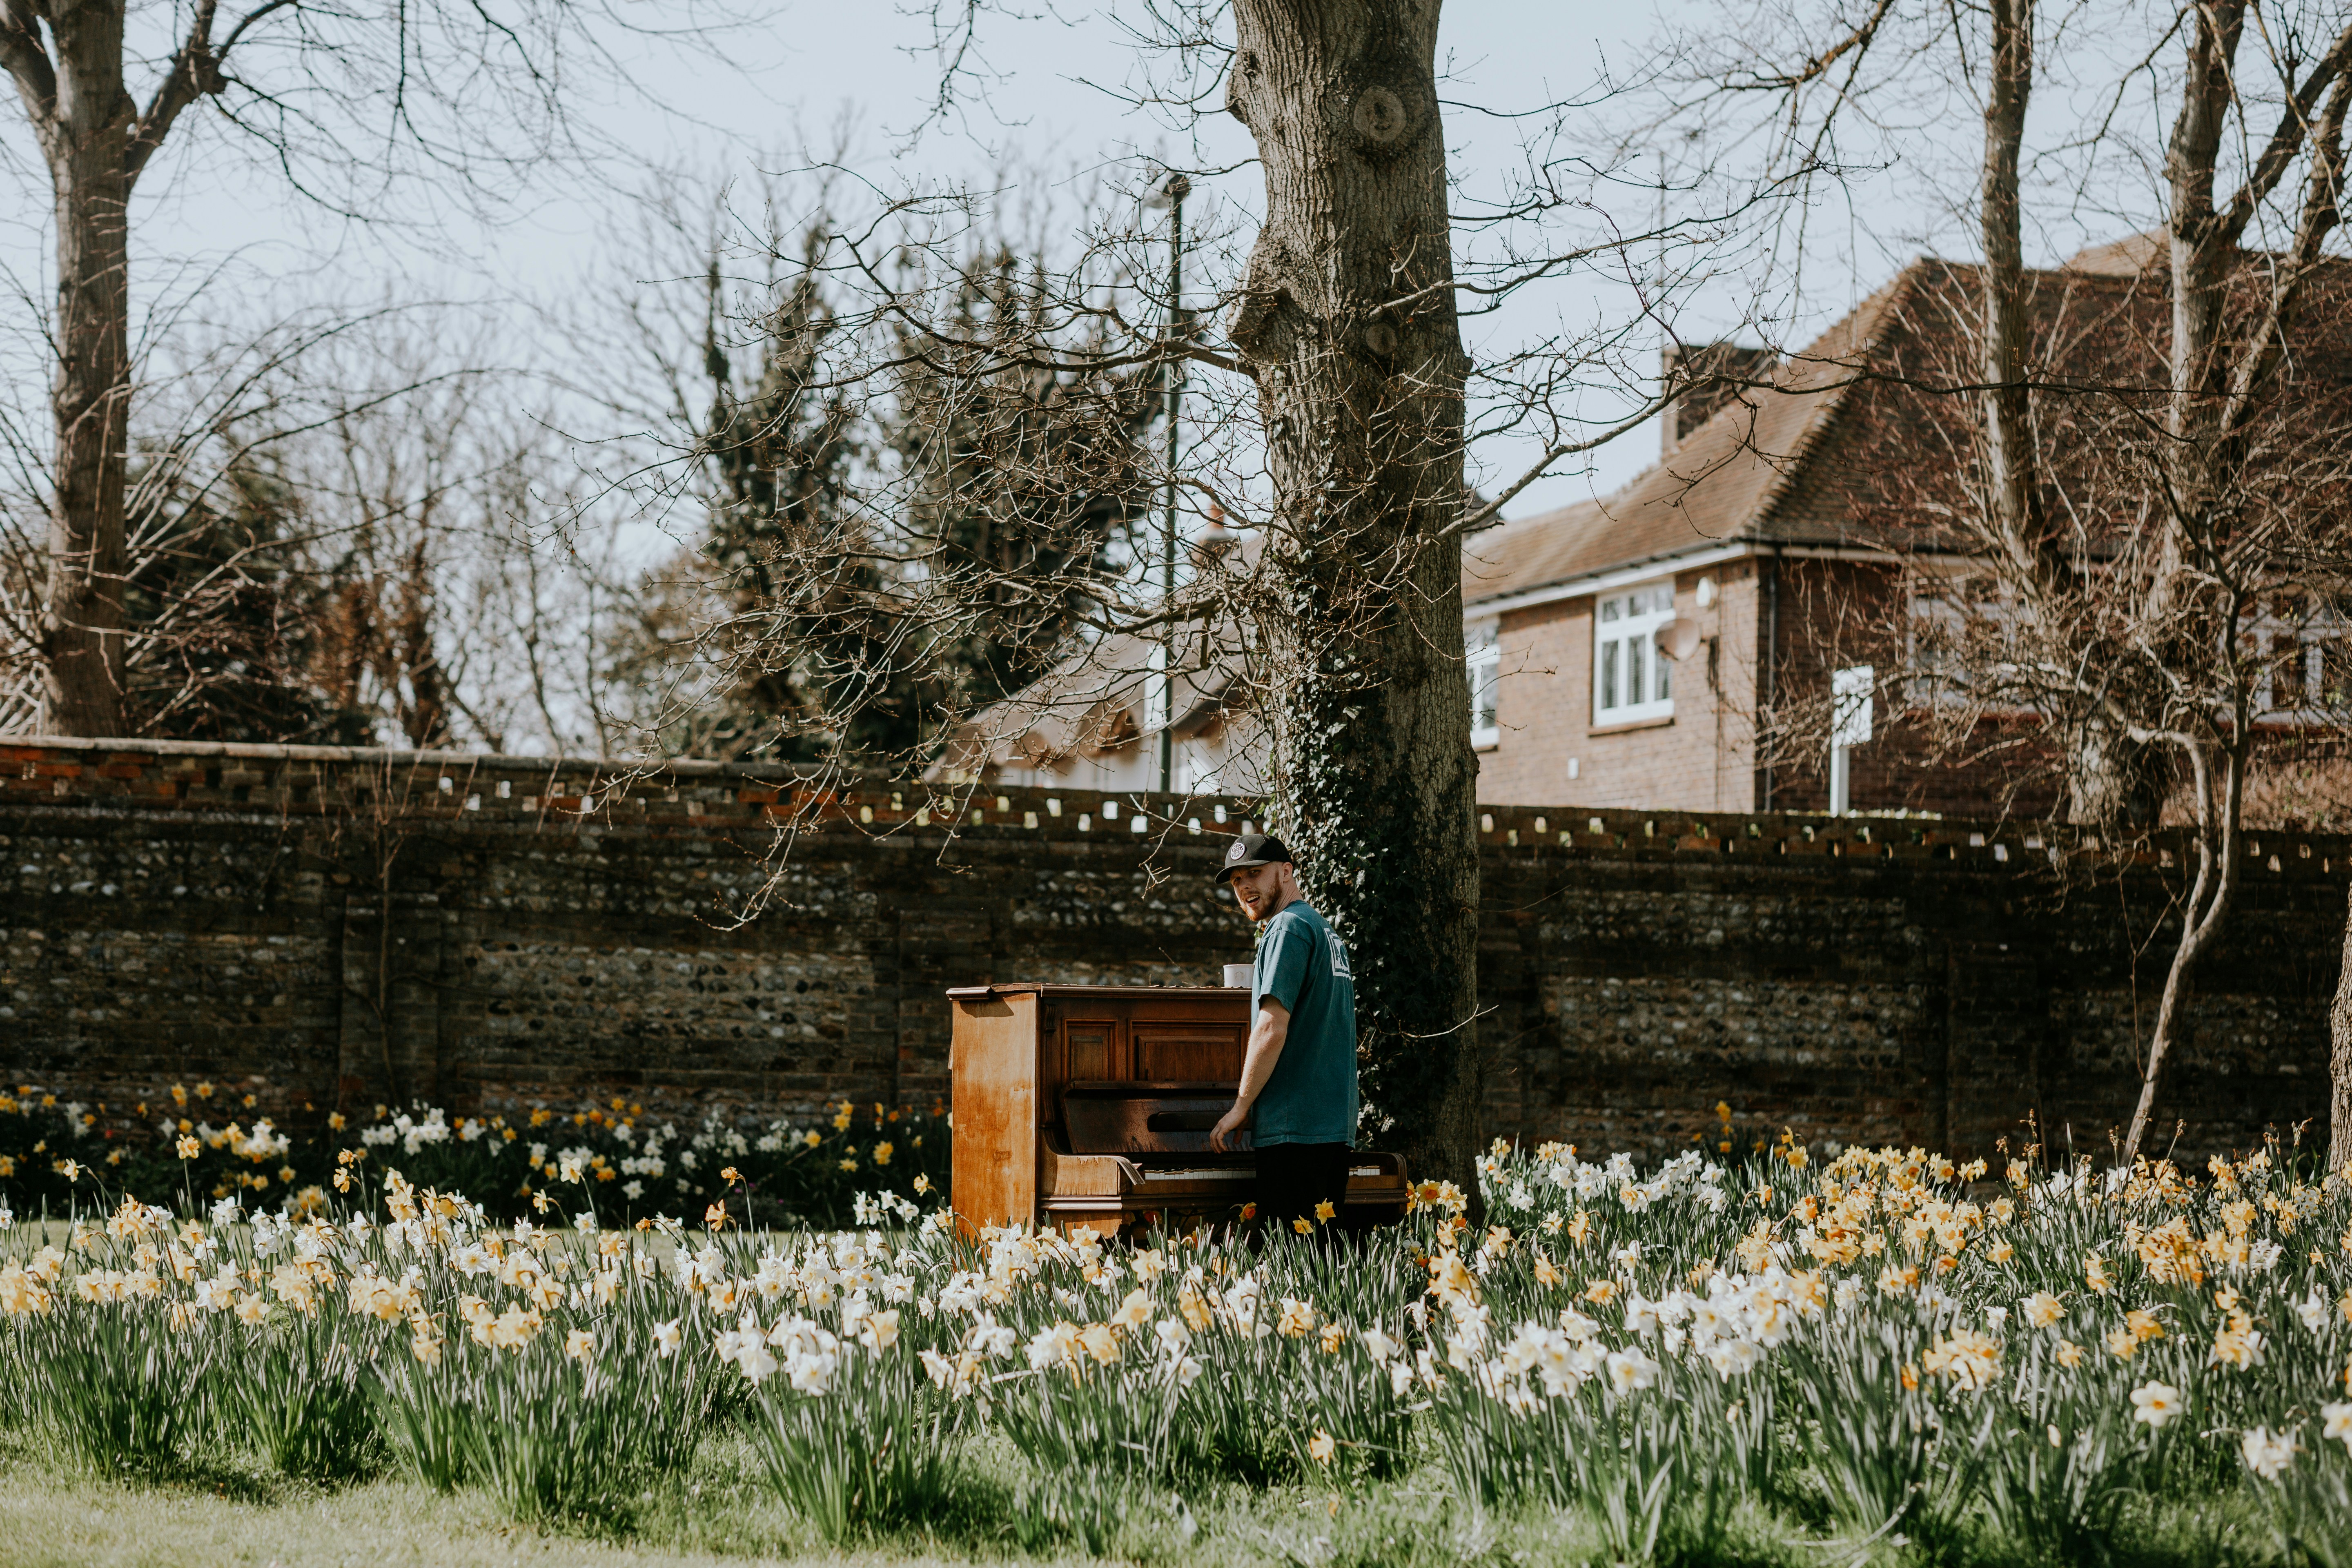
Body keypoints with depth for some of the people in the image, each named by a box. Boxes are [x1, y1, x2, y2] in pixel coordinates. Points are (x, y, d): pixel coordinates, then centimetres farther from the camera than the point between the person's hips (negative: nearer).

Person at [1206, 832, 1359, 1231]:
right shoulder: (1327, 931, 22)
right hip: (1337, 1126, 10)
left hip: (1295, 1128, -10)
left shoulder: (1288, 928, -8)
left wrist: (1240, 1109, -8)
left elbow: (1272, 1029, -16)